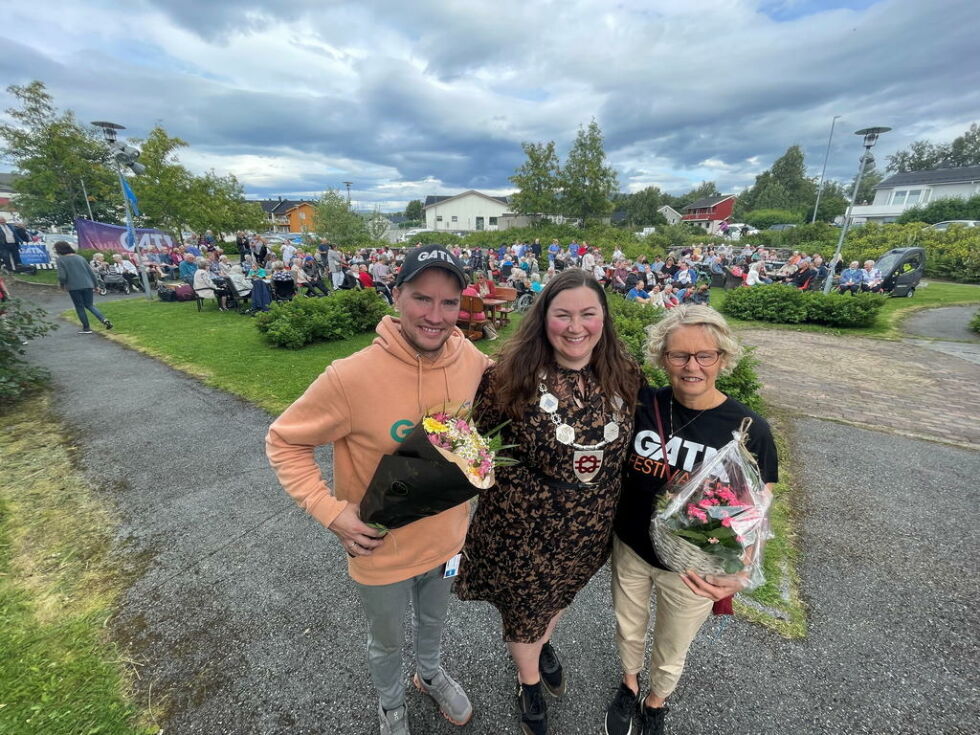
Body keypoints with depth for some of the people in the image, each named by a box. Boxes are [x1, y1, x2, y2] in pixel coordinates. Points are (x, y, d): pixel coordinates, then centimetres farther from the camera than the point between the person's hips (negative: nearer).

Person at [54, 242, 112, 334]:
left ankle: (86, 328, 12)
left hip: (74, 287, -4)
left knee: (79, 307, 8)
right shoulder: (80, 257, 10)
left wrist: (62, 285, 10)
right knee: (89, 305, 12)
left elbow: (62, 276, -10)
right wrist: (94, 285, 18)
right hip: (87, 285, 4)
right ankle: (104, 320, -13)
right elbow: (91, 272, 9)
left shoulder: (61, 259, -3)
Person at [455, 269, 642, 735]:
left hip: (589, 531, 4)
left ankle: (545, 645, 68)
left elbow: (626, 451, 5)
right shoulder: (511, 377, -23)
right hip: (521, 528, -3)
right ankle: (529, 681, 58)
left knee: (559, 596, 31)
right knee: (523, 609, 23)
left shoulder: (621, 378, -9)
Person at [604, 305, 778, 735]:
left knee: (672, 651, 26)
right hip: (630, 551, 1)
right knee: (628, 631, 28)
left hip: (693, 570, -1)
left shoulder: (749, 429, -18)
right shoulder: (640, 404, -15)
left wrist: (740, 573, -27)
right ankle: (628, 686, 61)